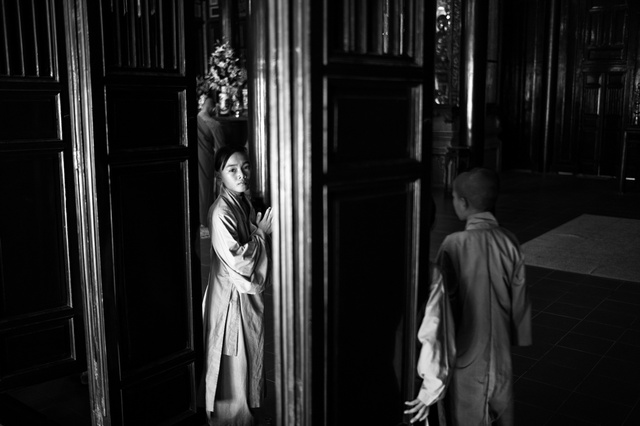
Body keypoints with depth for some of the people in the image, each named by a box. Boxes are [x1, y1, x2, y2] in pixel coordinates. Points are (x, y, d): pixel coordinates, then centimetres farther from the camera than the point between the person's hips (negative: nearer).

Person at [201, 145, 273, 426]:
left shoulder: (245, 204, 6)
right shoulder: (220, 211, -21)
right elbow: (237, 260, -25)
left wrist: (263, 231, -1)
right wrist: (261, 233, -18)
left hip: (250, 293, 9)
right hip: (231, 297, -9)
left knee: (250, 360, 21)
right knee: (233, 369, 5)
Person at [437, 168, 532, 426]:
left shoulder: (455, 244, -21)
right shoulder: (509, 242, -9)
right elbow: (519, 298, -1)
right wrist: (519, 338, 14)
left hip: (467, 353, -4)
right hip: (500, 349, 4)